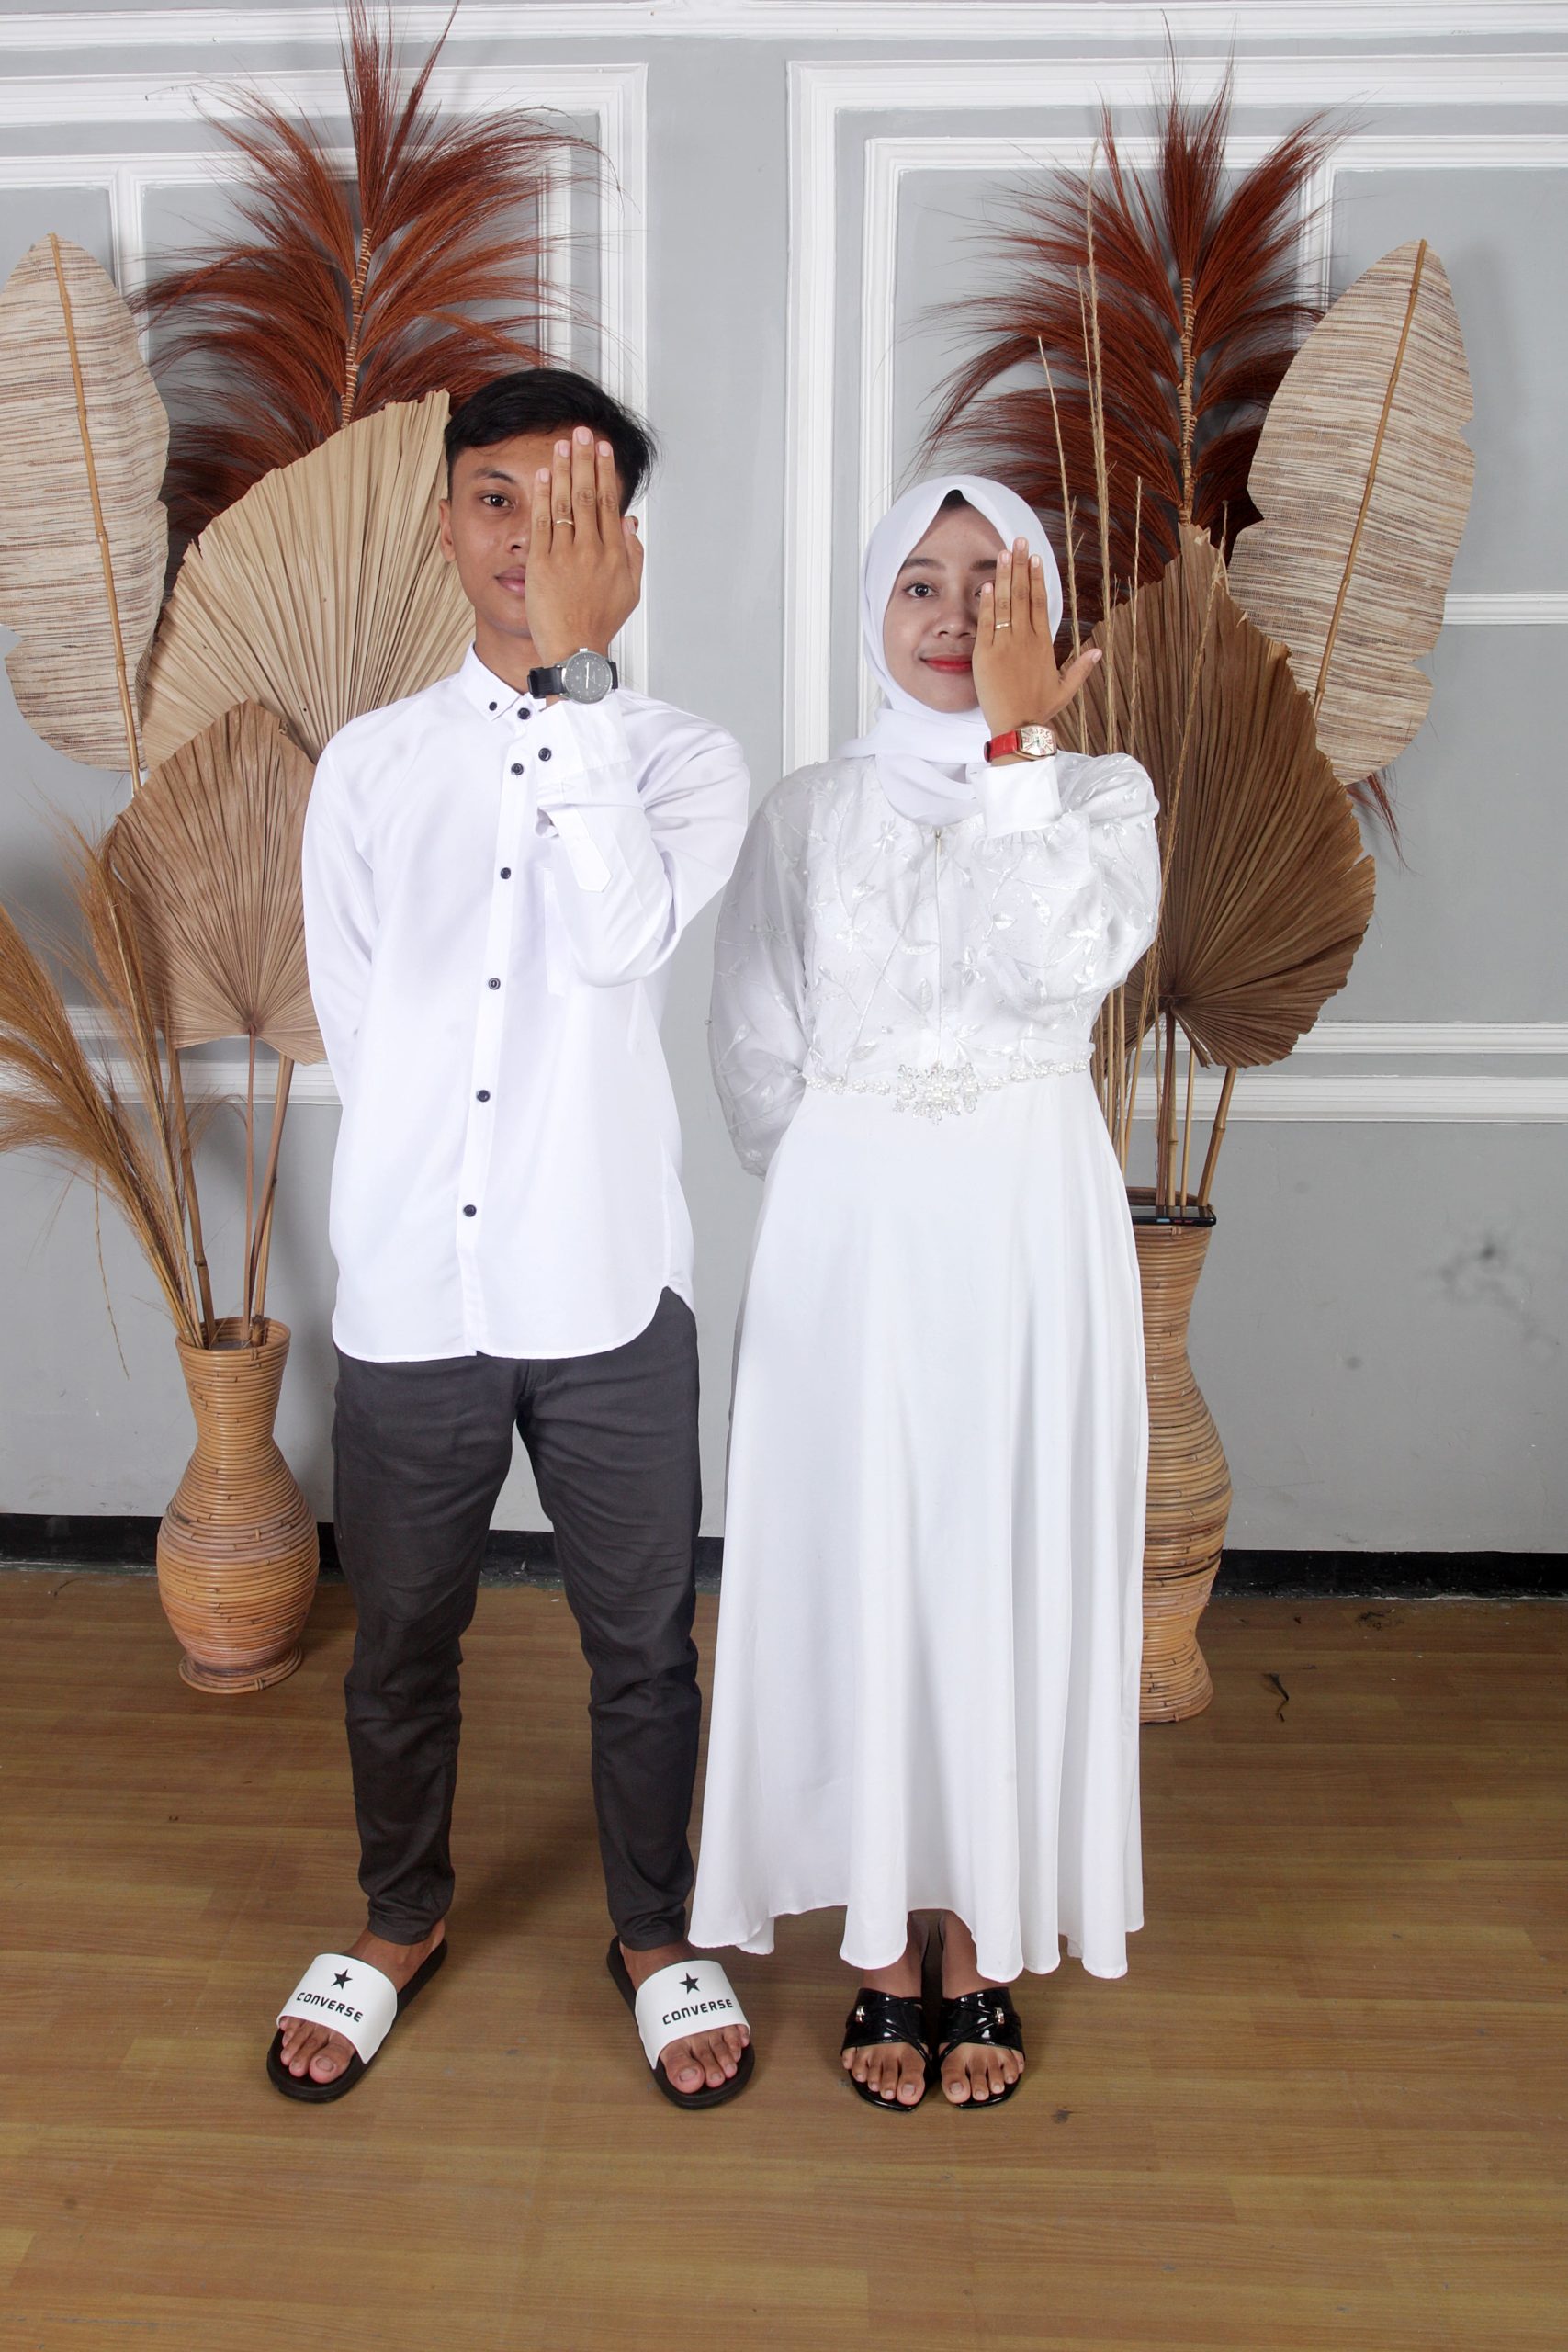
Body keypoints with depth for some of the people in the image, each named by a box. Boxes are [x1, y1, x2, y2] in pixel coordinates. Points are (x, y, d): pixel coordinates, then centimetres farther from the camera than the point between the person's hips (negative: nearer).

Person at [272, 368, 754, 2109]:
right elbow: (351, 1020, 8)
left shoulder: (683, 758, -2)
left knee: (641, 1643, 13)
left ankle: (655, 1935, 38)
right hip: (408, 1290, 2)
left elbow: (621, 942, -22)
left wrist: (573, 667, -22)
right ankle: (398, 1927, 44)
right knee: (399, 1640, 18)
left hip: (605, 1294, -1)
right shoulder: (369, 763, 5)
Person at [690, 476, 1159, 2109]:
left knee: (1005, 1580, 5)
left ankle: (985, 1948, 25)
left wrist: (1012, 740, -14)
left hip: (1028, 1239, 0)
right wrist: (856, 1195, 0)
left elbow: (1072, 958, -18)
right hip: (847, 1237, 1)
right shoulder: (806, 812, 7)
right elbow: (756, 1057, 5)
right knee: (854, 1578, 5)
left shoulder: (1101, 794, 4)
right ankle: (885, 1953, 24)